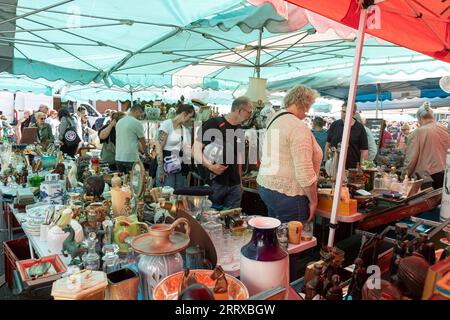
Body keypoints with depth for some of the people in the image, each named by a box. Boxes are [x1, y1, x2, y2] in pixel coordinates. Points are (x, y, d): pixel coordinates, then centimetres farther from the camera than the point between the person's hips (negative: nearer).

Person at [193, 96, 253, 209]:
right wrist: (210, 166, -24)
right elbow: (196, 149, -9)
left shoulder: (240, 131, 14)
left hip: (234, 185, 6)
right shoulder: (213, 124, -7)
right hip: (214, 182, -6)